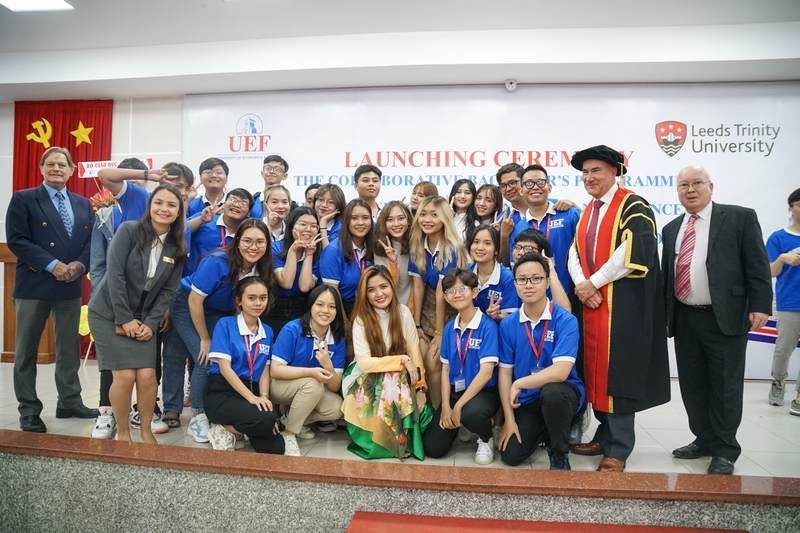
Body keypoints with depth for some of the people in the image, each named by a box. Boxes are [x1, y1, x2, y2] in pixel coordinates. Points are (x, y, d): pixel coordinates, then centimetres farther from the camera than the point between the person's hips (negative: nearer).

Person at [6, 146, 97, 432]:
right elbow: (16, 240, -10)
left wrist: (79, 264, -10)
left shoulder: (83, 204, 12)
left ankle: (69, 403, 23)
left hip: (71, 285, 4)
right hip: (34, 284, -4)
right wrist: (52, 264, -18)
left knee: (69, 348, 12)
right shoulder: (23, 199, -1)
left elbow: (91, 240, 9)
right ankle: (29, 410, 15)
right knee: (26, 350, 5)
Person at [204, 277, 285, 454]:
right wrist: (251, 397, -19)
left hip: (251, 391, 5)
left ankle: (230, 427, 7)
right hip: (221, 393, -5)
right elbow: (225, 368, -11)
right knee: (266, 420, -32)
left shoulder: (267, 332, 11)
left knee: (275, 448, -15)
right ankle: (224, 429, -5)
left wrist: (264, 396, -11)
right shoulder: (225, 324, -4)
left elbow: (265, 371, 9)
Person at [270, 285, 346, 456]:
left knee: (337, 408, -21)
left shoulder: (338, 340, -8)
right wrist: (312, 372, -35)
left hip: (315, 392, 4)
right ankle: (288, 434, -14)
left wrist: (328, 367, -31)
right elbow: (275, 369, -23)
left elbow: (335, 387, -9)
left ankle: (295, 421, 3)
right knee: (313, 384, -32)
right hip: (280, 386, -4)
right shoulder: (292, 329, -19)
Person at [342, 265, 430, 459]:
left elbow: (414, 351, -5)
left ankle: (405, 438, -6)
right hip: (366, 378, -2)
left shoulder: (402, 312, -6)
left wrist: (421, 385, -13)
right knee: (391, 384, -32)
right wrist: (401, 360, -24)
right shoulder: (361, 319, -13)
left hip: (401, 379, 2)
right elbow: (365, 363, -20)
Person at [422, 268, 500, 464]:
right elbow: (446, 369, 7)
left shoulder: (487, 325, -12)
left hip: (484, 392, -5)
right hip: (455, 391, 5)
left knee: (470, 414, -39)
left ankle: (486, 438, -2)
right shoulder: (449, 328, 6)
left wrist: (459, 406, -18)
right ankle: (455, 425, 25)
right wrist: (445, 406, -6)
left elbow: (486, 372, -18)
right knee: (432, 448, -8)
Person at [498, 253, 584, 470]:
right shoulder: (508, 324, -3)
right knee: (510, 455, -9)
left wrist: (519, 384, -19)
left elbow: (560, 371, -27)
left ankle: (560, 454, -9)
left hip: (563, 393, -4)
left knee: (551, 392, -38)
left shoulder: (565, 321, -17)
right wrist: (509, 419, -3)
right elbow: (505, 373, 1)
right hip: (526, 401, 4)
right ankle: (543, 429, 24)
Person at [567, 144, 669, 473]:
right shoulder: (587, 213, 18)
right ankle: (605, 436, 23)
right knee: (596, 370, 10)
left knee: (617, 372, -4)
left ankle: (618, 449, 6)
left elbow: (634, 251, -19)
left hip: (623, 304, -7)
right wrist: (582, 285, -8)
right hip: (591, 302, 7)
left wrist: (594, 283, -13)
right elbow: (575, 254, 11)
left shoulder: (633, 206, -6)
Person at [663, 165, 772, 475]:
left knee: (725, 387, 3)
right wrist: (665, 313, 12)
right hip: (684, 320, 5)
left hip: (725, 319, -5)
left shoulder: (740, 217, -1)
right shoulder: (672, 229, 13)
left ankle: (725, 450, 17)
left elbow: (757, 266, -5)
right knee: (692, 385, 12)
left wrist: (760, 306, -12)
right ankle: (704, 440, 28)